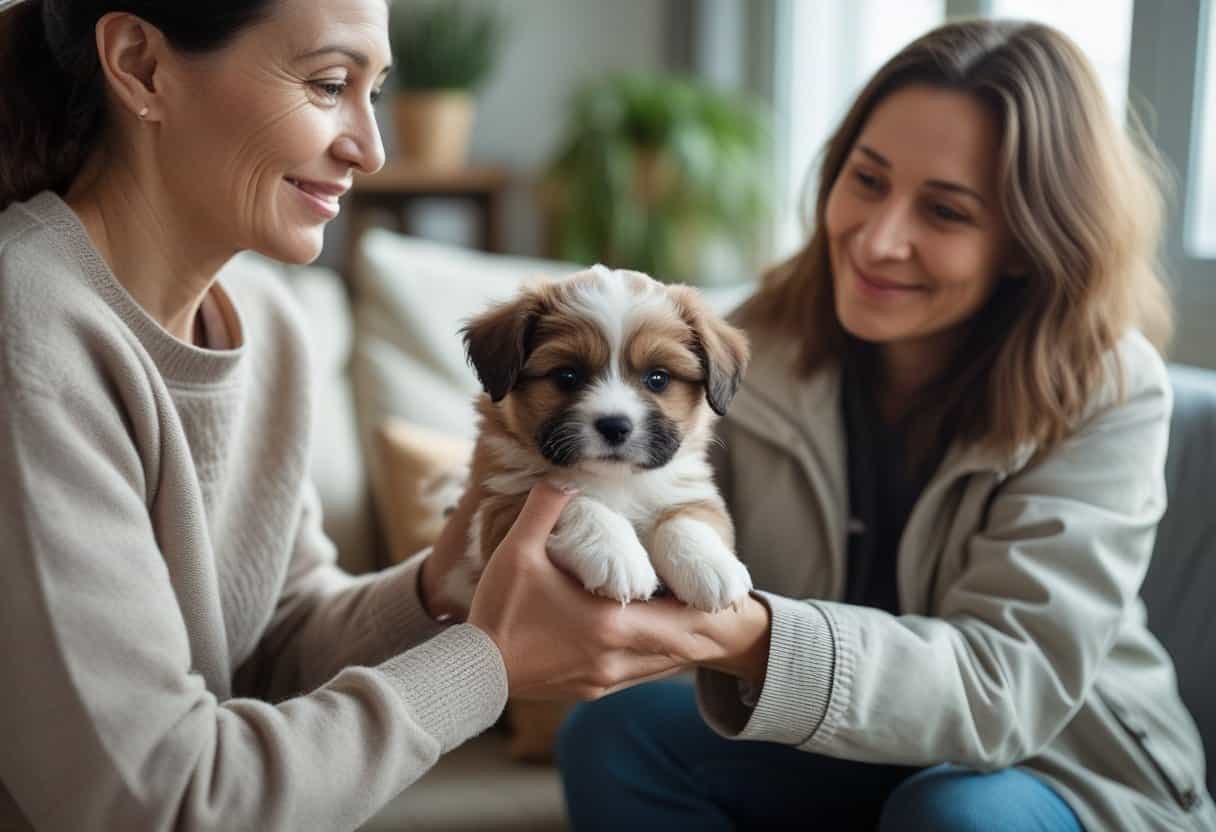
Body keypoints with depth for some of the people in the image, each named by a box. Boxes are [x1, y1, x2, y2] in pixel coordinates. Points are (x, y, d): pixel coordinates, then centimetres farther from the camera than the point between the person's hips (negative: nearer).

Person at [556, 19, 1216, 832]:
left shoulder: (1105, 394, -21)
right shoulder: (764, 343, -11)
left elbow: (1003, 684, -31)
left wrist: (748, 634, -47)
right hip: (840, 753, 3)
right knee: (615, 731, -18)